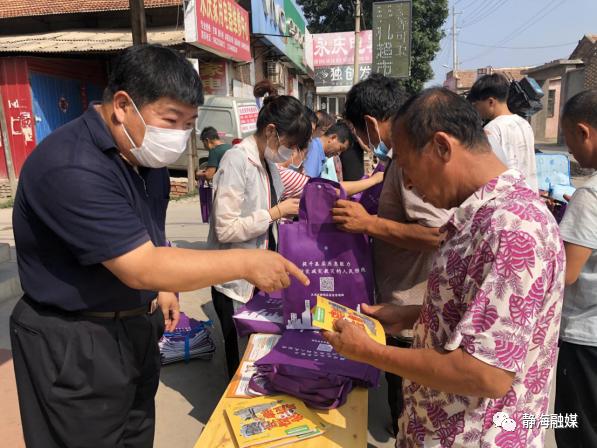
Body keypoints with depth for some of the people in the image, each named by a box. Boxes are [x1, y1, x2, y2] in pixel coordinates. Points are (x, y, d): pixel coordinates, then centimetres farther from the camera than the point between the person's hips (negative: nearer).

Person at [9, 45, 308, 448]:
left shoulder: (122, 154, 5)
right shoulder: (73, 167, -27)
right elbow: (141, 268, -31)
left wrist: (160, 289, 6)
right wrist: (246, 263, -28)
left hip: (128, 328, 9)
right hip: (75, 345, -9)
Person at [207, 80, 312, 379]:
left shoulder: (269, 161, 6)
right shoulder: (237, 160, -19)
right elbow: (226, 229, -25)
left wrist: (289, 209, 2)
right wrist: (277, 212, -20)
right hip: (236, 282, -7)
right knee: (239, 353, 11)